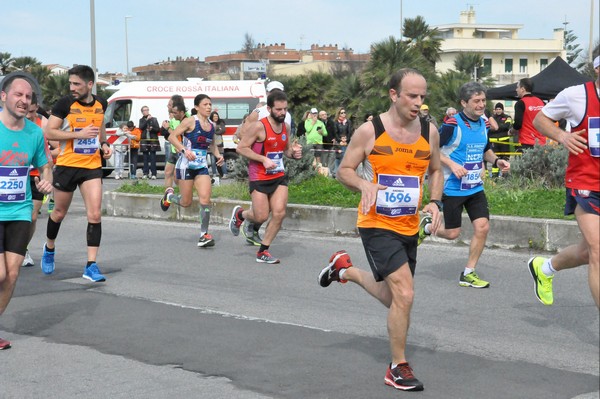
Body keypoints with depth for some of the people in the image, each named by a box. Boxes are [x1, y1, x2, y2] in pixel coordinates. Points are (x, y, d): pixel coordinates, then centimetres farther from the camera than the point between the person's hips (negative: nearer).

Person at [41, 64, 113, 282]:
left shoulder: (100, 104, 3)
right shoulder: (65, 103, -10)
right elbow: (48, 132, -14)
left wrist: (104, 144, 6)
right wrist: (79, 134, -22)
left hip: (92, 166, 2)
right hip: (67, 165, -2)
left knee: (95, 215, -9)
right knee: (59, 212, 13)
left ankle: (91, 265, -5)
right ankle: (49, 248, 42)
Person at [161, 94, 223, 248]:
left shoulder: (212, 125, 8)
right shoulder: (190, 121, -10)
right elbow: (172, 137, -12)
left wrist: (217, 155, 5)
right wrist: (184, 150, -25)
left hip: (202, 166, 5)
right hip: (186, 165, -5)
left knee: (205, 199, -10)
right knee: (186, 202, 4)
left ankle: (204, 234, -5)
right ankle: (169, 195, 39)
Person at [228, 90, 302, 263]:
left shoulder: (286, 127, 5)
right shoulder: (258, 126, -16)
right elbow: (241, 148, -13)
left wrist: (293, 153, -3)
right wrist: (264, 159, -22)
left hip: (279, 176, 6)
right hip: (259, 177, -5)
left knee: (279, 213, -6)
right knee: (261, 217, -3)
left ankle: (263, 252, 8)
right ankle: (240, 214, 32)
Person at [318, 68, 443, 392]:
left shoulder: (429, 132, 0)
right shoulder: (369, 131, -12)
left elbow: (435, 171, 15)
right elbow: (344, 171, -3)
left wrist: (434, 201, -3)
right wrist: (365, 184, -25)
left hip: (409, 228, 6)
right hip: (377, 225, -6)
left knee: (393, 298, 19)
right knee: (404, 294, -17)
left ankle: (344, 269, 45)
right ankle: (398, 368, 1)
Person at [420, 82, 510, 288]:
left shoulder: (484, 124, 5)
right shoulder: (453, 124, -16)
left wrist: (496, 161, 3)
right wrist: (452, 164, -25)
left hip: (476, 187, 6)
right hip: (453, 187, -6)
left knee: (482, 227, -5)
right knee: (452, 233, 1)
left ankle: (468, 274, 9)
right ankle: (427, 227, 35)